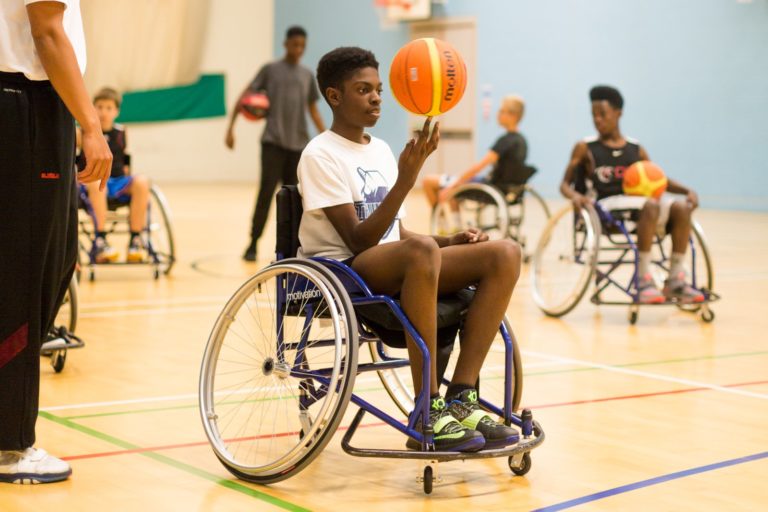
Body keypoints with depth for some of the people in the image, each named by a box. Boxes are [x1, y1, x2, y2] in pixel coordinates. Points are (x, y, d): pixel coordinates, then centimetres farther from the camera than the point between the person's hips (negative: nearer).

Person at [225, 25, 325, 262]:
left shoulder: (307, 75, 14)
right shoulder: (270, 70, 3)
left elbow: (313, 110, 19)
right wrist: (231, 128, -10)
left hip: (298, 144, 4)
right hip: (273, 142, -4)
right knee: (266, 192, -9)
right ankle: (253, 244, -4)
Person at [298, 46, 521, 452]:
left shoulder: (381, 150, 17)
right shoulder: (321, 155, -7)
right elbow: (359, 241, -17)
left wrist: (451, 241, 2)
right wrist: (405, 179, -25)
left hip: (395, 268, 8)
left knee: (505, 253, -13)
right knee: (421, 250, -40)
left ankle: (460, 399, -20)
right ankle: (428, 414, -35)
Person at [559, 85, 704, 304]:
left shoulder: (636, 150, 17)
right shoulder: (585, 148, 8)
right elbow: (565, 184, 6)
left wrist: (688, 190, 1)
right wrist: (575, 195, -18)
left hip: (639, 200, 5)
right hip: (609, 206, -4)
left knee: (681, 207, -23)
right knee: (650, 206, -35)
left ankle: (675, 281, -20)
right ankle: (644, 280, -33)